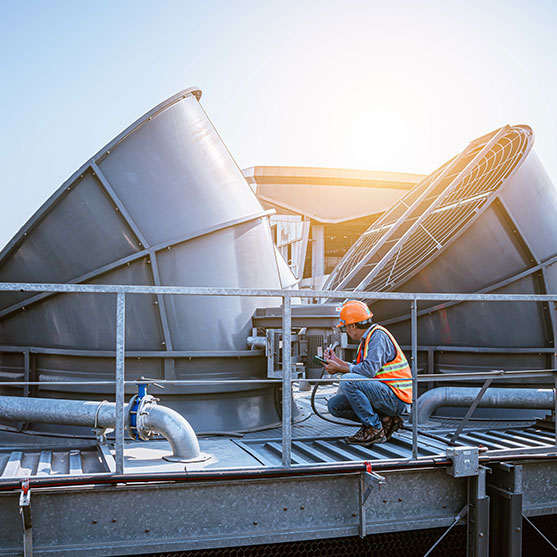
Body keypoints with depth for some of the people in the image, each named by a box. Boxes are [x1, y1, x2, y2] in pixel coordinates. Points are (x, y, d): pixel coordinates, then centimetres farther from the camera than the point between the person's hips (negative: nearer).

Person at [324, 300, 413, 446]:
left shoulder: (378, 335, -14)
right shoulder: (366, 339, 15)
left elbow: (369, 370, -25)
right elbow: (359, 368, 19)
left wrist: (339, 368, -13)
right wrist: (338, 361, 22)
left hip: (395, 398, -10)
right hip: (384, 394, 10)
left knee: (348, 381, -27)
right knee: (334, 405, 3)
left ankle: (375, 430, -15)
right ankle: (386, 420, 4)